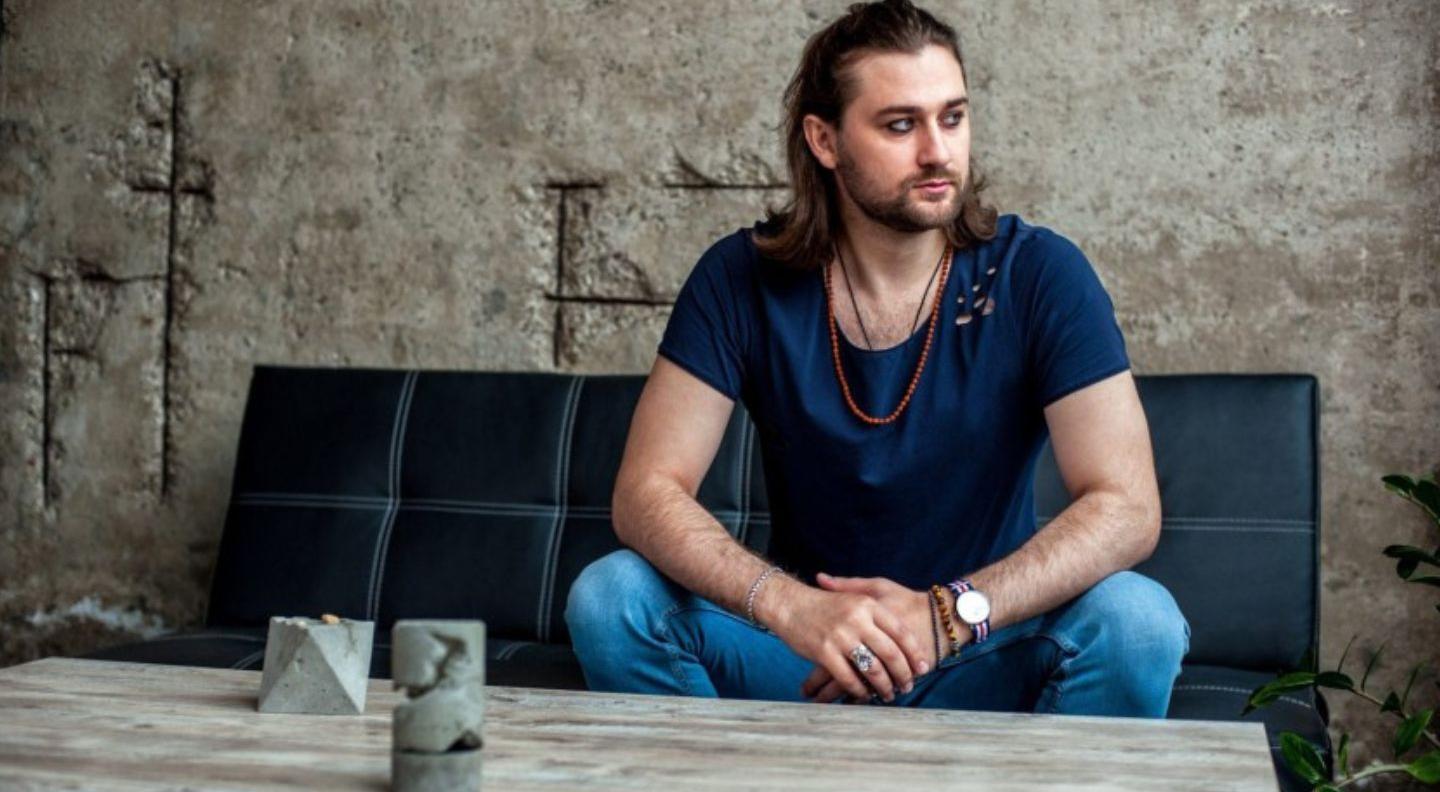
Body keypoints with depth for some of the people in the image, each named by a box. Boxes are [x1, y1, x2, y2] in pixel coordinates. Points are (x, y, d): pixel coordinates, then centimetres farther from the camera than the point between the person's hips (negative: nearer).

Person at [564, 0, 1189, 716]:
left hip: (982, 660, 0)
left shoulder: (1039, 275, -10)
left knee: (1138, 620, -30)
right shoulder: (741, 280, -7)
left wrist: (951, 611, -31)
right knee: (608, 597, -23)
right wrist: (788, 606, -32)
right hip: (801, 654, 1)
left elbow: (1127, 507, -17)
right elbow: (645, 492, -13)